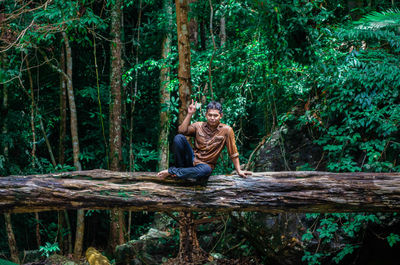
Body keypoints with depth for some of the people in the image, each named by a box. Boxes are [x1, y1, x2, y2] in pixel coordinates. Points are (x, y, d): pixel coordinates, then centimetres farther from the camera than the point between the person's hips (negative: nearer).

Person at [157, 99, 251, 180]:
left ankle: (171, 171, -28)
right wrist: (190, 114, -16)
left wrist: (239, 171, -4)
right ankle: (181, 168, -9)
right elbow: (181, 131, -12)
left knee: (206, 170, -42)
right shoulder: (199, 126, 2)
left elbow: (233, 153, -3)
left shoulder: (226, 130, -6)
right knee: (179, 138, -22)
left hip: (205, 164, -2)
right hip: (192, 158, 2)